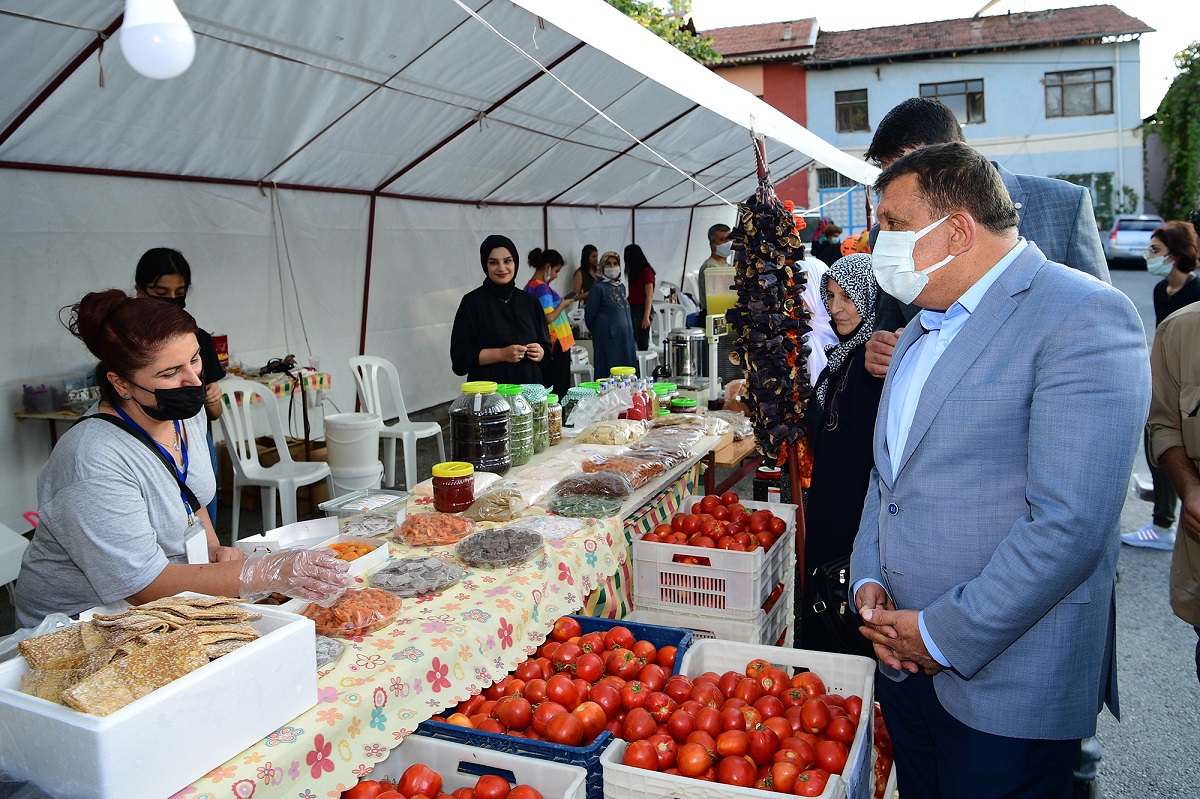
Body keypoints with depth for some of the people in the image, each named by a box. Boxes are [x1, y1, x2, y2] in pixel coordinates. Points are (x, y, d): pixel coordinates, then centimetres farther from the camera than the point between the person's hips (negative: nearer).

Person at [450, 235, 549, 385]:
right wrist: (502, 354, -17)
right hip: (489, 392, -3)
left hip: (529, 387, 4)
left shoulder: (530, 301, 9)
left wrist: (540, 353, -8)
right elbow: (459, 356, -7)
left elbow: (546, 346, 14)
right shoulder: (472, 302, -3)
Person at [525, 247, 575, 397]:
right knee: (559, 388, -4)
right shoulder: (543, 288, -16)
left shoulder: (530, 286, 10)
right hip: (556, 343, -9)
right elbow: (549, 318, -23)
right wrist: (563, 305, -7)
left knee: (545, 385, 11)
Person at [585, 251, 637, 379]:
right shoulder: (598, 288, -7)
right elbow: (589, 315, -4)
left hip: (625, 337, 7)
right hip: (608, 338, -7)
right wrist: (596, 332, 8)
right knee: (609, 373, -5)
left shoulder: (621, 287, 13)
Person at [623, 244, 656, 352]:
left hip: (642, 309, -8)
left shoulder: (646, 272, -9)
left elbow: (649, 296, -13)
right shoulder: (633, 272, 14)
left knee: (642, 345, -8)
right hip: (632, 309, 8)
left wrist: (646, 317, -17)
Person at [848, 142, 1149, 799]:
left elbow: (1071, 523, -24)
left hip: (1007, 685, -7)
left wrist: (946, 635, -18)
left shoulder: (1083, 314, -15)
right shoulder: (922, 330, 14)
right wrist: (868, 581, 3)